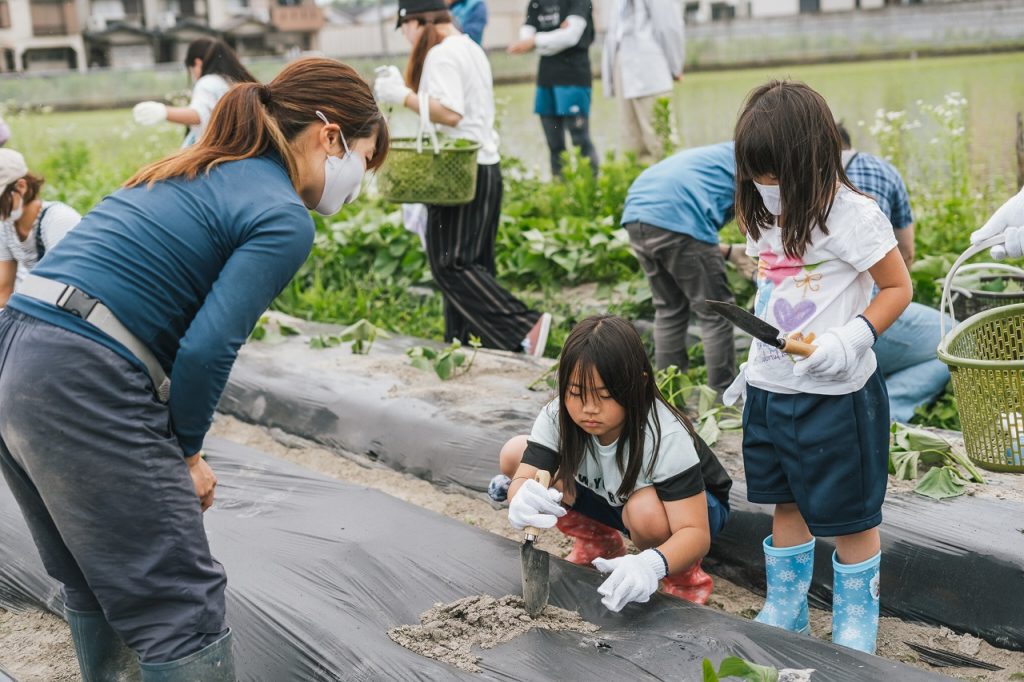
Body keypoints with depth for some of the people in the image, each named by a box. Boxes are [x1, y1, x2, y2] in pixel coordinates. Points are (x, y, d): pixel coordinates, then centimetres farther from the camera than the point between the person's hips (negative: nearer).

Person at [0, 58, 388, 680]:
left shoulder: (193, 172, 20)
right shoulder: (284, 220, -7)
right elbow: (207, 350, -15)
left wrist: (173, 444, 14)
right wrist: (187, 453, 1)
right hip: (84, 392, -9)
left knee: (96, 586, 25)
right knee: (185, 611, 0)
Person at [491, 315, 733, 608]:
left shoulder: (667, 438, -36)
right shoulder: (557, 417, -24)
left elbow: (696, 533, -40)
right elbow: (525, 476, -32)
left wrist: (651, 564, -63)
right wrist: (522, 499, -59)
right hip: (609, 498, 5)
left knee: (645, 511, -42)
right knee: (514, 455, -13)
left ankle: (685, 576, -6)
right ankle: (599, 543, 8)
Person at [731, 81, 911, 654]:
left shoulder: (851, 214, -16)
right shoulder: (766, 215, 5)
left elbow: (898, 288, -10)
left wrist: (852, 338, -25)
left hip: (835, 396, -7)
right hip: (770, 389, 7)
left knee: (849, 515, 7)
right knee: (787, 505, 18)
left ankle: (856, 628, 24)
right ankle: (785, 617, 32)